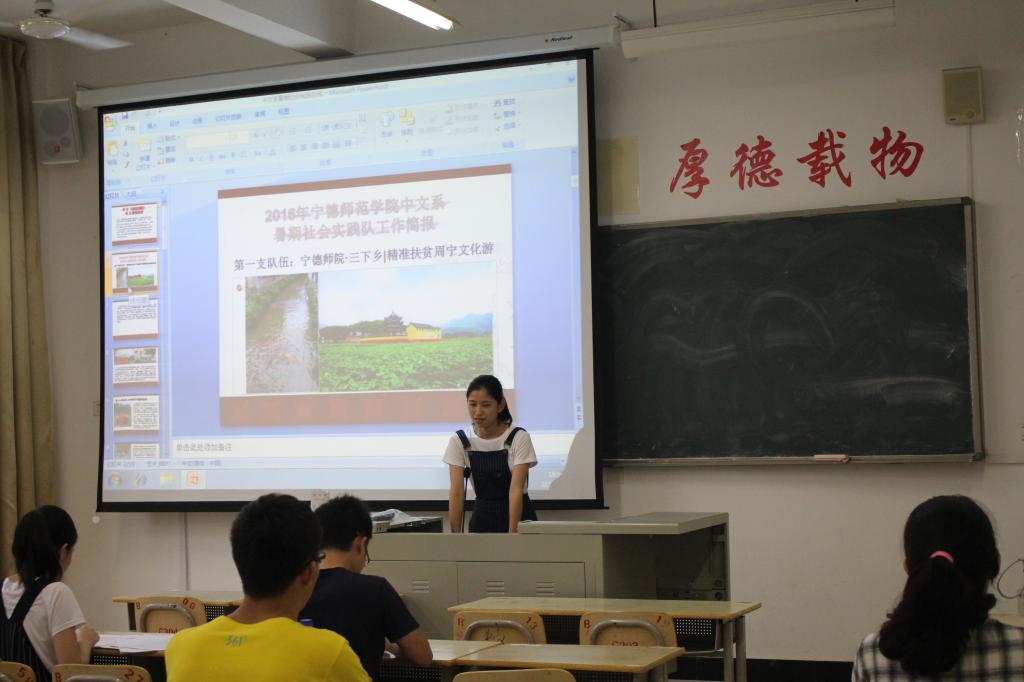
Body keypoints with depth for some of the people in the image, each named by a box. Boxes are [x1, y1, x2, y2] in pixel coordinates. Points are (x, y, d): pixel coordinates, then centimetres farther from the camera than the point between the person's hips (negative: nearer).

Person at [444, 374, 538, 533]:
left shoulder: (519, 438, -14)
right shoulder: (459, 441, -6)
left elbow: (516, 490, -22)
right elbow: (456, 492, -12)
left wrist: (512, 535, -29)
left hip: (518, 518, -3)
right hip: (482, 519, 3)